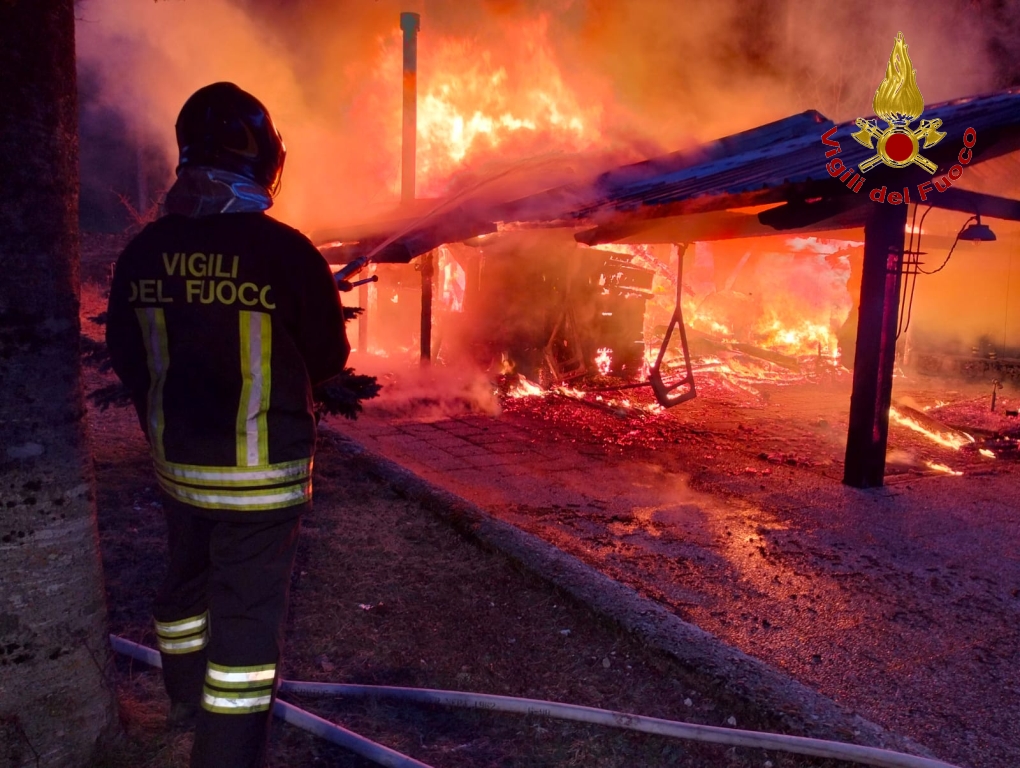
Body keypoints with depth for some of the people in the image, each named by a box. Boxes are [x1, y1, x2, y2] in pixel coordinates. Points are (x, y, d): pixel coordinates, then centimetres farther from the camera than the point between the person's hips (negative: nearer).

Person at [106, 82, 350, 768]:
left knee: (191, 571, 27)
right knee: (250, 605, 7)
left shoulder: (143, 252, -5)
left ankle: (187, 692, 51)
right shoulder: (286, 252, -21)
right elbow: (328, 359, -10)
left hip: (177, 459, 6)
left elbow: (126, 357, 6)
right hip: (260, 471, -6)